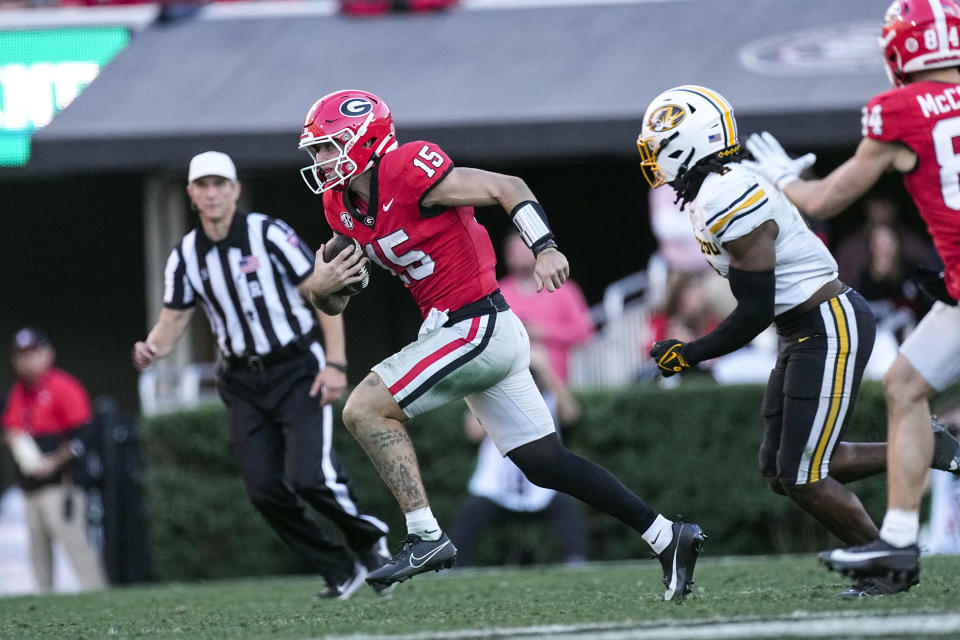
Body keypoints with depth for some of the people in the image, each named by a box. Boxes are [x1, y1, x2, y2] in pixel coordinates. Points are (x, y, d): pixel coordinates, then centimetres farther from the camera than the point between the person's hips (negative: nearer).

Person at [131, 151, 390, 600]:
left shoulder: (269, 235, -12)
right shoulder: (186, 256, 2)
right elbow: (172, 322, 5)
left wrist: (335, 363, -16)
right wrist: (151, 351, -18)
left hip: (297, 372, -5)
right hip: (243, 382, 5)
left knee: (310, 476, -19)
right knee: (265, 490, -4)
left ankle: (369, 539, 9)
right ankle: (340, 571, 12)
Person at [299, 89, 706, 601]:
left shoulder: (408, 171, -15)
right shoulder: (343, 207, 10)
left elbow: (507, 188, -14)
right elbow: (335, 303, 17)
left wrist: (545, 249, -27)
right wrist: (322, 287, -6)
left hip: (476, 329, -9)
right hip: (479, 338, 9)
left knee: (365, 409, -13)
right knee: (545, 464, 11)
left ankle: (425, 536, -12)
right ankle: (666, 537, 16)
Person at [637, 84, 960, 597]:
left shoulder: (729, 202, -23)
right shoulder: (713, 195, 8)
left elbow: (756, 311, -21)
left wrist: (689, 355, -11)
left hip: (830, 329, -10)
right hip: (805, 330, 10)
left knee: (802, 478, -7)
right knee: (780, 471, 10)